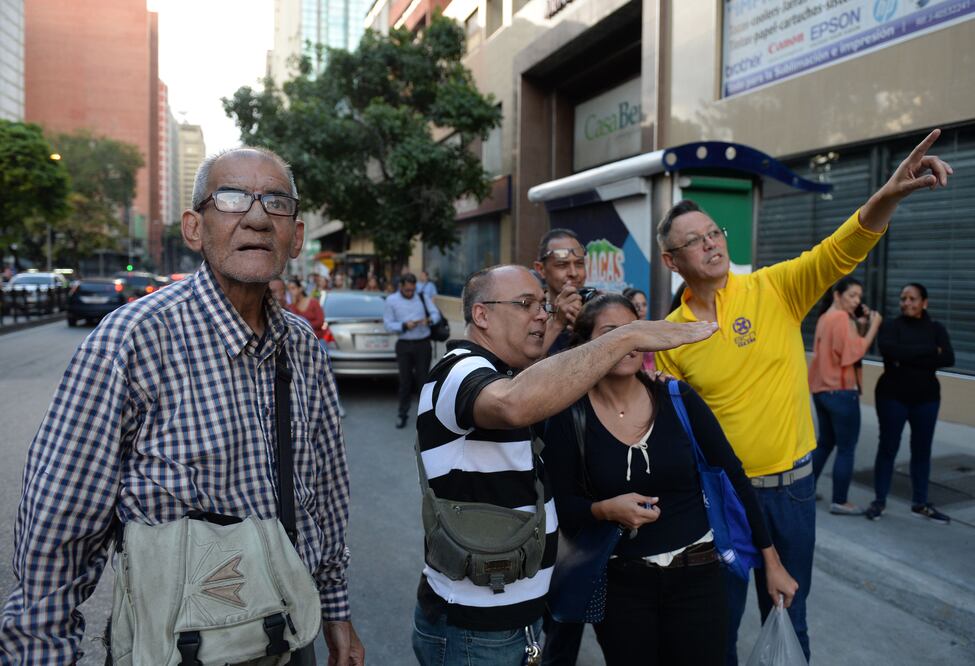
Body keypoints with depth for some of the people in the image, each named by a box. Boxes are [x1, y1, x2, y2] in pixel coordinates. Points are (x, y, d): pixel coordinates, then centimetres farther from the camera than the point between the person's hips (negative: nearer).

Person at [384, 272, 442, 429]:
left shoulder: (422, 297, 5)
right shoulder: (391, 300, 1)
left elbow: (436, 313, 5)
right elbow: (388, 324, -4)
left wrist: (429, 319, -18)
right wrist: (404, 326, -20)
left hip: (423, 344, 0)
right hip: (404, 345, 0)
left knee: (423, 378, 2)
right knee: (405, 380, 5)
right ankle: (402, 414, 16)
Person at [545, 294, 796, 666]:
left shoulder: (679, 400, -7)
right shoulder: (567, 420, -10)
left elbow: (733, 476, 0)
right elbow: (561, 509, -4)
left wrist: (771, 561, 3)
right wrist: (604, 509, -24)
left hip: (696, 574, 1)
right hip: (619, 584, -1)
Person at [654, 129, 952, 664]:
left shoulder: (775, 290, -7)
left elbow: (840, 252, -22)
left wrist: (891, 194, -39)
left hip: (791, 485, 1)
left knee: (788, 616, 20)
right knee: (719, 619, 16)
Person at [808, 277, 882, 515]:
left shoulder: (825, 317, 13)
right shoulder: (842, 318, -14)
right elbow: (855, 351, -19)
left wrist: (860, 322, 6)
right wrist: (873, 326, -15)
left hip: (822, 389, 9)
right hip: (841, 391, -9)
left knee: (825, 443, 18)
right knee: (846, 448, 1)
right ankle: (840, 502, 7)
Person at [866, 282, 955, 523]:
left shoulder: (936, 329, 3)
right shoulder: (890, 326, -4)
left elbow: (948, 359, -13)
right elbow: (890, 350, -24)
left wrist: (908, 358, -20)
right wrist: (929, 352, -19)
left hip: (926, 398, 3)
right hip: (893, 397, -3)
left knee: (922, 450, 9)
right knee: (888, 448, 3)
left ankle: (920, 503, 21)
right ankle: (879, 500, 13)